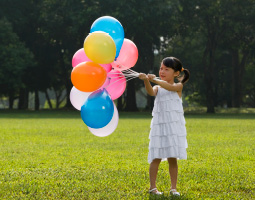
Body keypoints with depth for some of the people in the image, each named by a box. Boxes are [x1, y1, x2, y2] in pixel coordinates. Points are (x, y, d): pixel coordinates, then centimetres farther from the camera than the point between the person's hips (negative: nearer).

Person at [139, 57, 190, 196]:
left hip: (174, 127, -1)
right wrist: (146, 81, -36)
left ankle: (173, 188, 10)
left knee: (172, 158, 3)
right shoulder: (158, 88, 8)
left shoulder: (178, 86, 2)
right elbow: (151, 92, -16)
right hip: (159, 127, 1)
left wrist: (155, 80, -36)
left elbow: (169, 87, -20)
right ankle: (152, 187, 7)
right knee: (156, 158, -1)